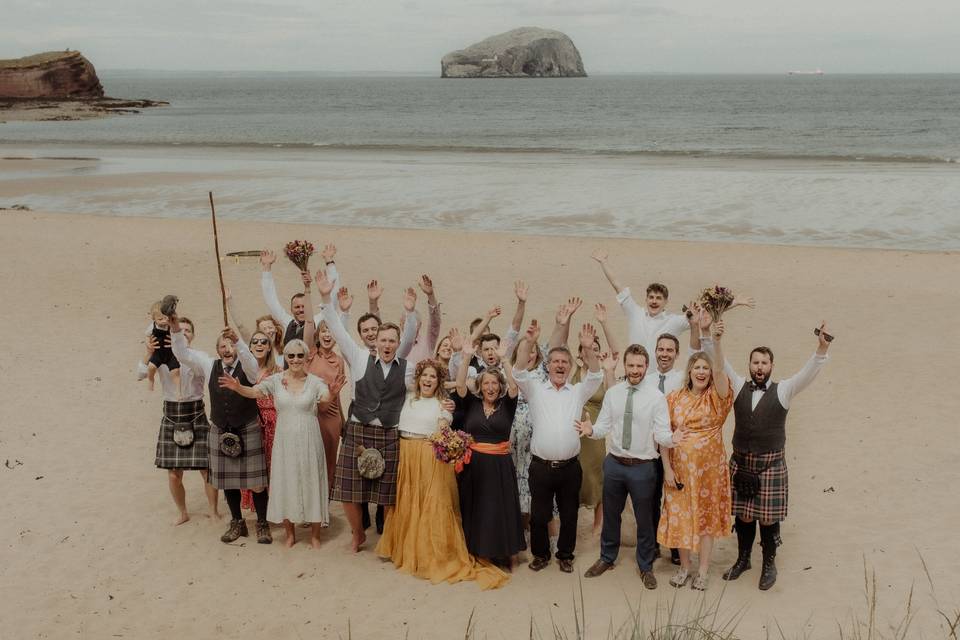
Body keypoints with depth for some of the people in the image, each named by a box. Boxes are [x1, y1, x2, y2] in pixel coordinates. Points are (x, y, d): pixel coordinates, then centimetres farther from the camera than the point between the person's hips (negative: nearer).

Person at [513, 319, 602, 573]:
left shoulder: (578, 392, 7)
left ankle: (565, 555, 28)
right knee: (539, 515, 8)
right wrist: (528, 342, -27)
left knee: (569, 515, 11)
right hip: (541, 465, -1)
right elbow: (519, 372, -11)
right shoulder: (536, 390, 5)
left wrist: (588, 349, -27)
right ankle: (540, 554, 26)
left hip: (569, 466, 1)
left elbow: (595, 376, -8)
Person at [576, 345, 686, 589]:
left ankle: (645, 566, 31)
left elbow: (661, 434, -12)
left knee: (644, 519, 11)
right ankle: (607, 558, 40)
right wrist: (590, 431, -24)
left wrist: (671, 439, -34)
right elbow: (603, 427, -3)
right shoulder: (612, 393, -1)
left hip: (642, 467, -2)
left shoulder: (656, 397, -9)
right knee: (610, 514, 19)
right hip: (614, 464, 3)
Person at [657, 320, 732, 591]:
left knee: (707, 517, 8)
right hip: (679, 467, 1)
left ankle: (702, 571, 22)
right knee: (680, 516, 8)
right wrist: (667, 467, -7)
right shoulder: (675, 398, -1)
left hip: (709, 467, -1)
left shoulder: (716, 398, -5)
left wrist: (716, 341, -39)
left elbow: (719, 371, -25)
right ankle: (684, 566, 26)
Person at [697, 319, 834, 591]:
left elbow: (808, 373, -16)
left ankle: (769, 564, 22)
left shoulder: (783, 391, -3)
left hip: (771, 465, -2)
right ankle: (743, 559, 31)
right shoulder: (739, 387, 4)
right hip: (740, 463, 2)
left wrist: (822, 349, -33)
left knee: (768, 517, 4)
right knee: (742, 515, 12)